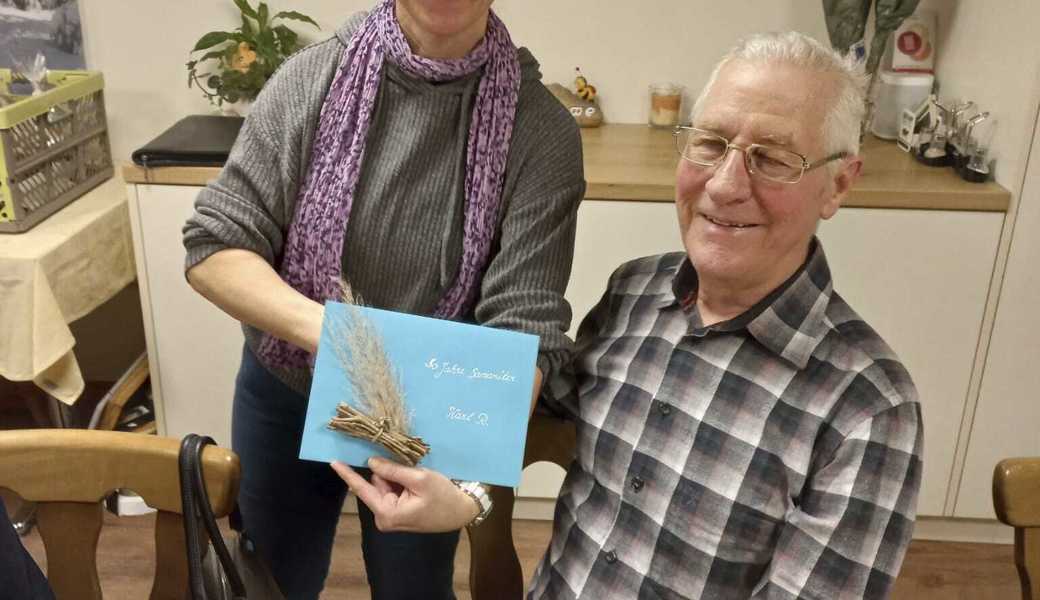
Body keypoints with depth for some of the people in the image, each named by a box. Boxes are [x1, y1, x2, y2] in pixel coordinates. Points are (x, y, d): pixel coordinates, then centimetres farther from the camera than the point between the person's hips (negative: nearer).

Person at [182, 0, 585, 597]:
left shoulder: (542, 130, -19)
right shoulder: (313, 77, -15)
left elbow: (524, 325, -24)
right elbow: (214, 246, -15)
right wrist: (325, 327, -34)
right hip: (284, 397, 2)